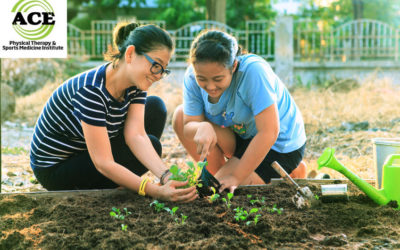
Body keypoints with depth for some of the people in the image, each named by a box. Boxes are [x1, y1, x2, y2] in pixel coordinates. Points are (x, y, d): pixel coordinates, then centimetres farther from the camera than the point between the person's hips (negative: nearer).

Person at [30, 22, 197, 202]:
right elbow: (103, 164, -35)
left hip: (83, 152, 8)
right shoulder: (91, 90, -33)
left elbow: (136, 135, -20)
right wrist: (156, 192, -42)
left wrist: (166, 176, -35)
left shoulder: (135, 84, -9)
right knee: (152, 145, -19)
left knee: (155, 107, -2)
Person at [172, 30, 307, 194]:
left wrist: (236, 177, -30)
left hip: (280, 145, -6)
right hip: (242, 135, 6)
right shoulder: (193, 77, -16)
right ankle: (217, 176, 3)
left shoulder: (254, 71, -34)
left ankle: (291, 174, 1)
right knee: (180, 116, -10)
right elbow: (188, 126, -14)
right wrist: (202, 128, -40)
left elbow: (269, 133, -34)